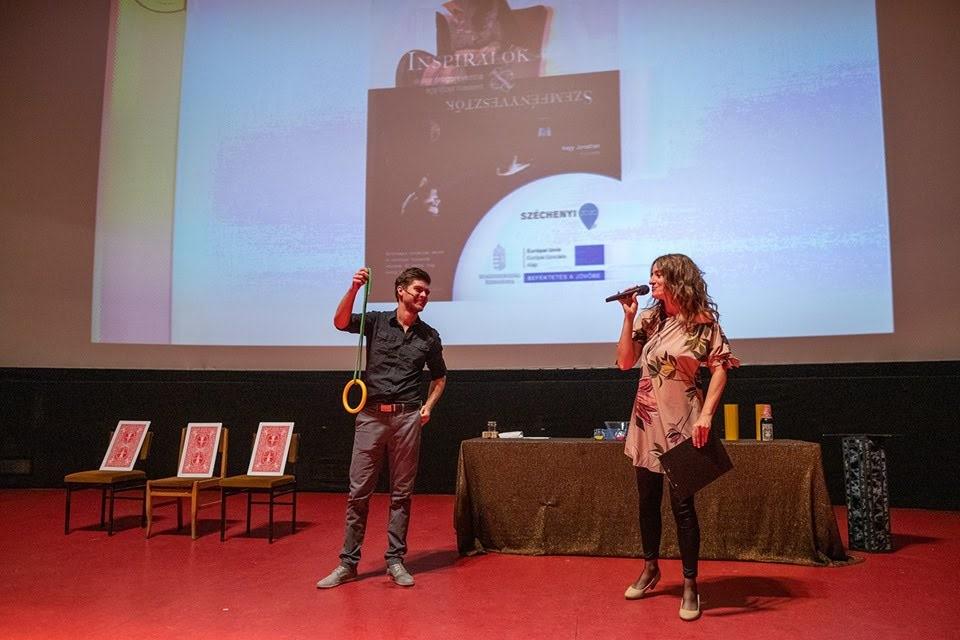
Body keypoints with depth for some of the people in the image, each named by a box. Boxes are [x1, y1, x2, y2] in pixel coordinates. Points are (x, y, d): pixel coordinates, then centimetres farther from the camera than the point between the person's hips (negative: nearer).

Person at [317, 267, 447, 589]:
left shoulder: (429, 336, 9)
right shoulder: (376, 321, 4)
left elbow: (439, 376, 20)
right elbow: (340, 322, -14)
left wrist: (428, 405, 5)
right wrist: (354, 288, -26)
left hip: (407, 417, 1)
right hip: (371, 414, -1)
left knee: (401, 492, 6)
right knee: (359, 491, 2)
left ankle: (395, 560, 17)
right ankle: (348, 562, 12)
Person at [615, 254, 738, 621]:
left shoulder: (703, 322, -7)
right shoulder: (648, 319, 8)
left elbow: (720, 369, -11)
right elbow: (625, 362, 3)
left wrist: (706, 415, -21)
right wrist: (628, 318, -4)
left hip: (681, 423, -5)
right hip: (646, 421, 6)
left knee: (682, 504, -1)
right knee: (647, 500, 15)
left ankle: (690, 585, 14)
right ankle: (650, 570, 33)